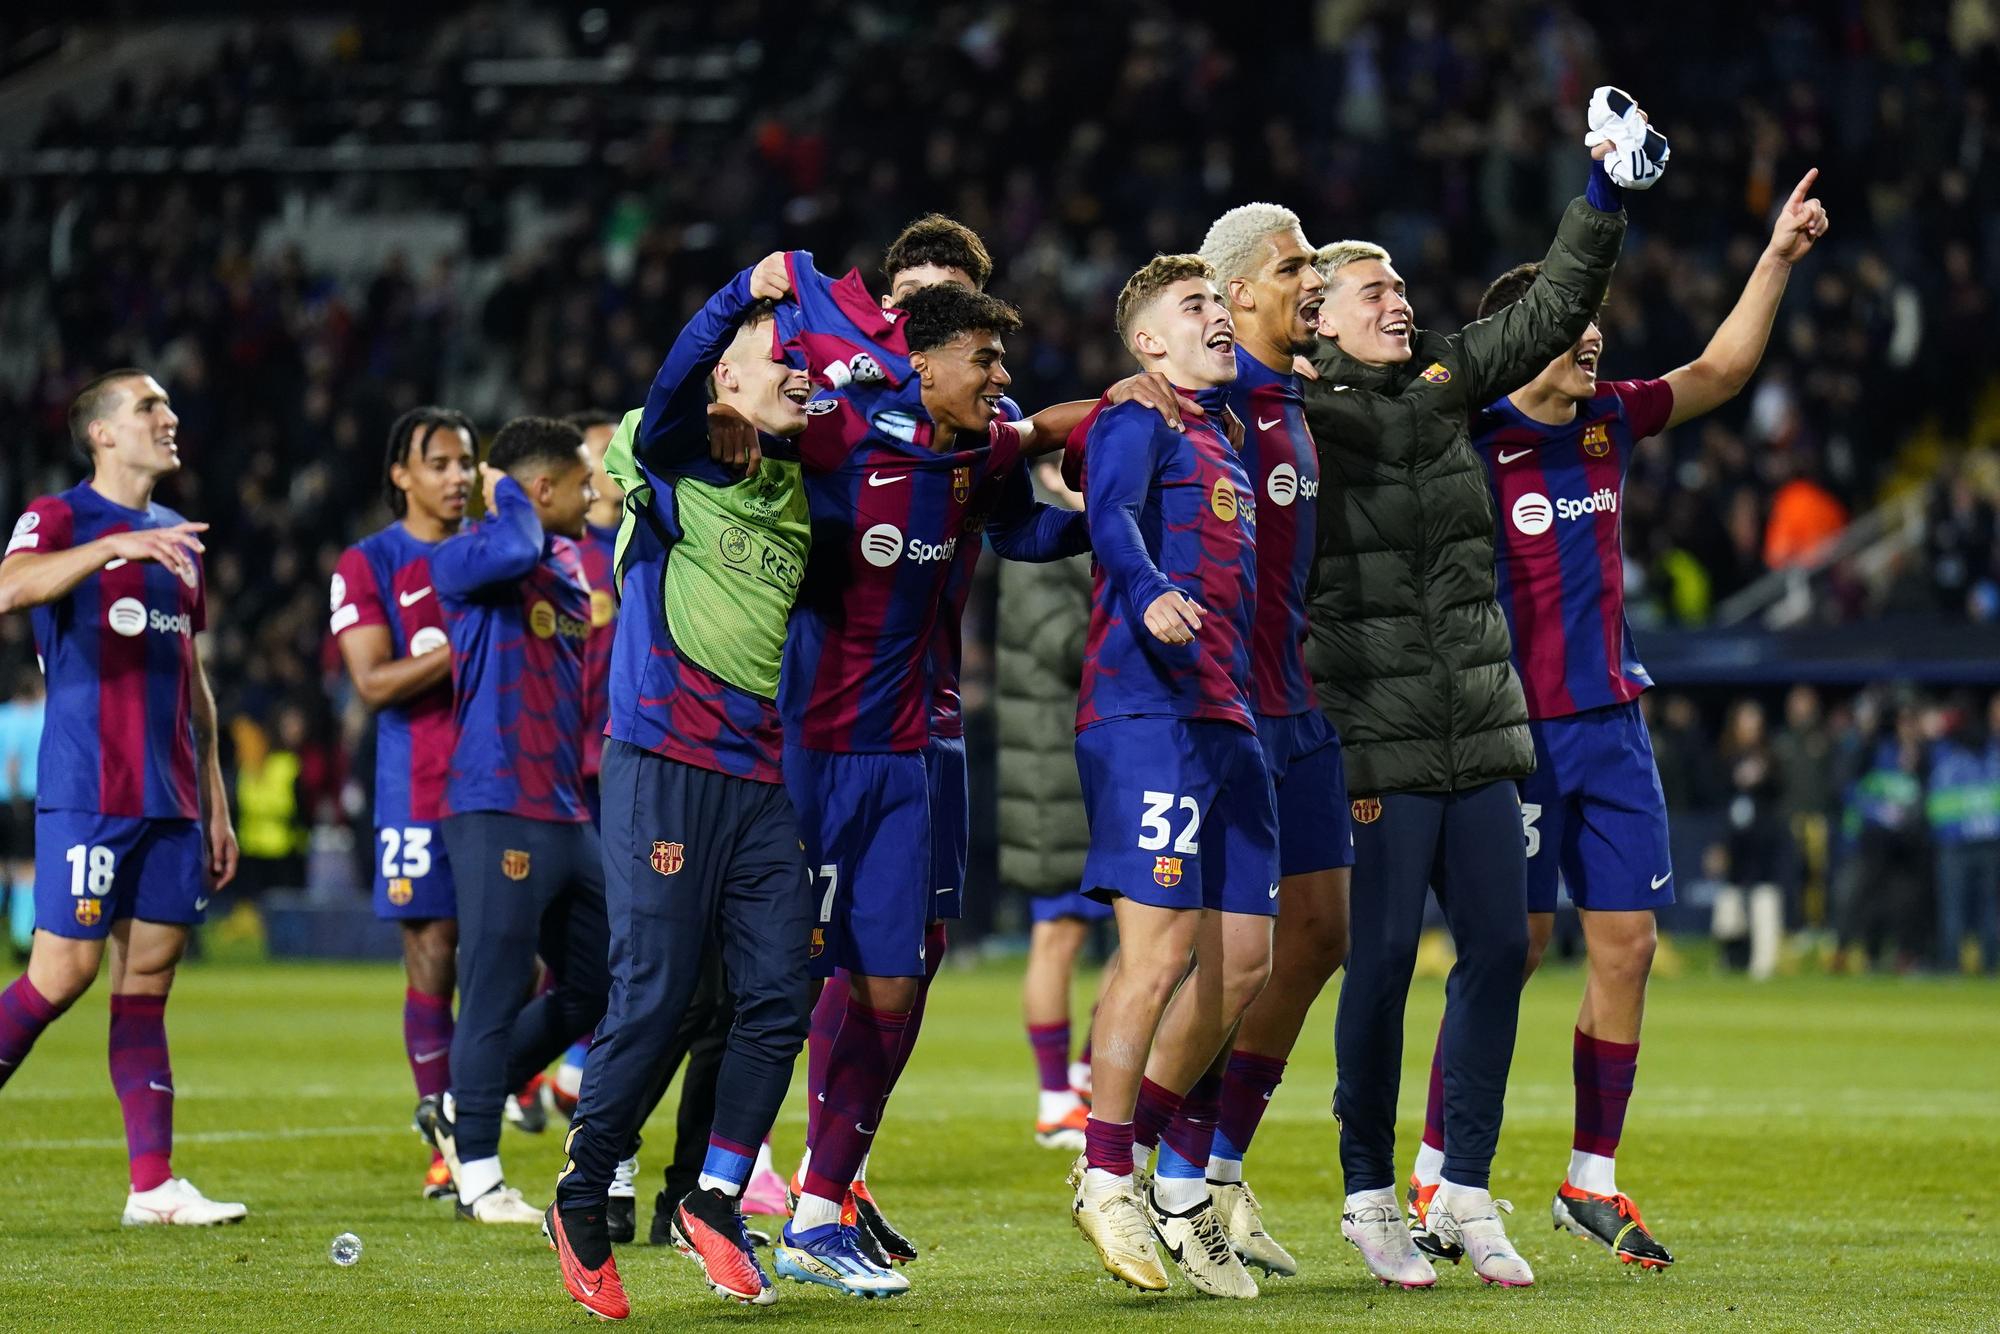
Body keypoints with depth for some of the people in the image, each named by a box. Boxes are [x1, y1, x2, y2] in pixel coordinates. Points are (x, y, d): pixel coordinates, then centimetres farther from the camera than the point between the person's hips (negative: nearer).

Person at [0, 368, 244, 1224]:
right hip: (85, 792, -6)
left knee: (148, 982, 4)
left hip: (172, 800, 6)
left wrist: (215, 803, 19)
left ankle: (153, 1185, 2)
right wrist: (119, 545, -34)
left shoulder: (178, 540, 18)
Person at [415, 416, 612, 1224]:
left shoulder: (568, 563, 17)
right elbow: (514, 554, -32)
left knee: (592, 988, 13)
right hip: (498, 808, -9)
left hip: (568, 813, 9)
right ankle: (478, 1176, 4)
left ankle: (460, 1113, 26)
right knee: (496, 994, -5)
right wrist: (507, 496, -12)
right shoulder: (462, 560, -9)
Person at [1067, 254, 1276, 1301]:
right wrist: (1151, 596, -40)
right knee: (1160, 945, -13)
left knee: (1243, 959, 6)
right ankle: (1106, 1184, -6)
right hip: (1148, 708, -9)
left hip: (1227, 718, 9)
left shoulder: (1219, 432, 26)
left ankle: (1177, 1185, 18)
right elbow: (1113, 519, -21)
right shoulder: (1135, 421, -1)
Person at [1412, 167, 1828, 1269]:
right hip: (1514, 730, -7)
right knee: (1507, 951, -5)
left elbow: (1722, 368, 17)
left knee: (1626, 947, 4)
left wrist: (1779, 256, 8)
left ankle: (1591, 1180, 14)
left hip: (1612, 723, 7)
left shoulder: (1609, 422, 9)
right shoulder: (1469, 442, -9)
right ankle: (1433, 1179, 5)